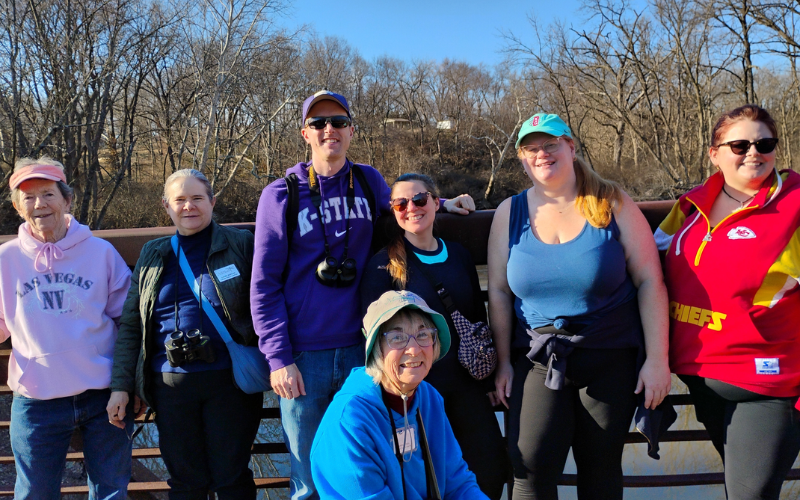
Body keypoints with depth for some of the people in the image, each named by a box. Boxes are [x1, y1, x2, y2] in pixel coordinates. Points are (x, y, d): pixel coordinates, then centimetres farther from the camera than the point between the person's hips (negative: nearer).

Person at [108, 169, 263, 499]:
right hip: (171, 384, 3)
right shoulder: (153, 256, 11)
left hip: (229, 381, -3)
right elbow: (130, 325, 12)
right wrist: (121, 386, 6)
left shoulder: (240, 245, 0)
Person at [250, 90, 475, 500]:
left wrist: (440, 205, 11)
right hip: (303, 358, -2)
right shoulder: (281, 194, -2)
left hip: (361, 350, 2)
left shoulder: (369, 181, 6)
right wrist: (278, 357, -9)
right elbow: (264, 285, -2)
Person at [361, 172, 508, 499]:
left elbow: (479, 319, 15)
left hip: (466, 386, 4)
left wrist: (489, 376, 12)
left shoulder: (458, 255, 9)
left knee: (491, 470, 1)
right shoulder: (384, 264, -5)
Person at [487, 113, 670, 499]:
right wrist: (503, 362, 3)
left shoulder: (612, 204, -3)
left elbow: (649, 281, -4)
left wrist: (657, 358, -7)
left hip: (610, 360, 0)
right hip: (539, 361, 1)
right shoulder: (510, 213, 2)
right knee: (530, 468, -12)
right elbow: (499, 291, 4)